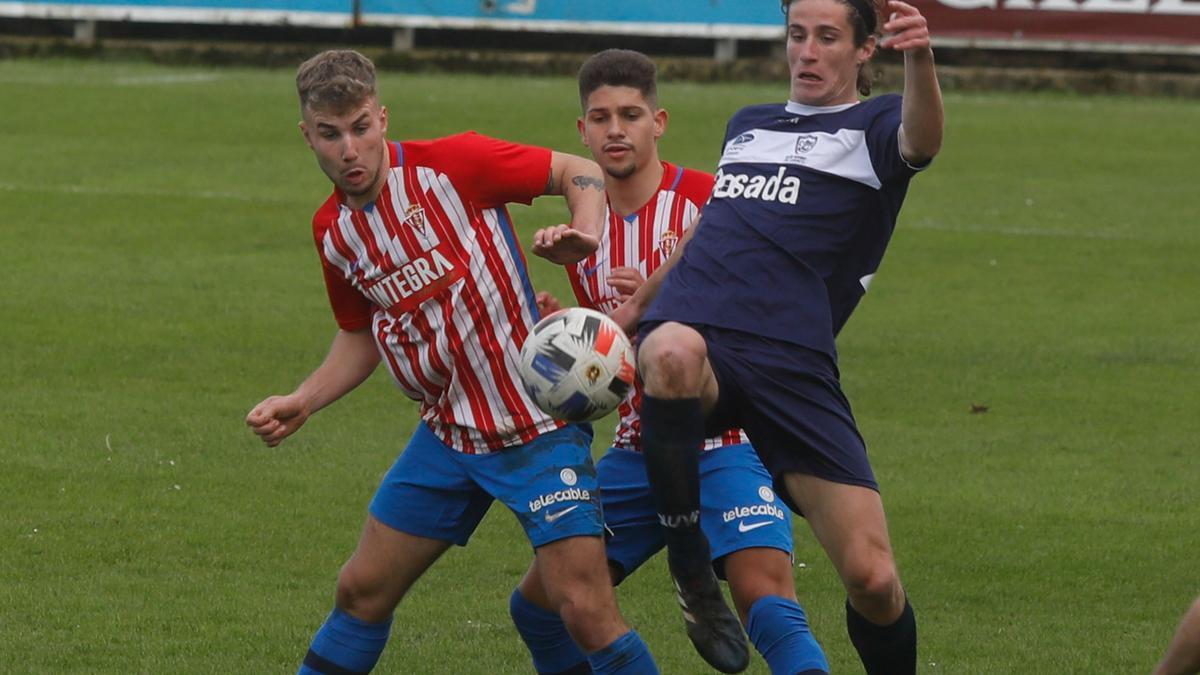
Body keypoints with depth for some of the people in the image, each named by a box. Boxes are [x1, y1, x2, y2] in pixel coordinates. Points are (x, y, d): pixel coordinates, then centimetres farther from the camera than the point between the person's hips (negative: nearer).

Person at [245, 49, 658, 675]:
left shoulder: (450, 165, -13)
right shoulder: (332, 231, 5)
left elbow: (579, 172, -7)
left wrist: (583, 235, -27)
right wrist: (299, 404, 6)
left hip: (537, 428, -6)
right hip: (446, 432, 6)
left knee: (585, 610, -13)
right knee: (361, 591, 9)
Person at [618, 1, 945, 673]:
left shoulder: (873, 125, 10)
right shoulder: (748, 125, 27)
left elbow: (920, 140, -16)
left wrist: (920, 60, -37)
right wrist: (632, 306, 40)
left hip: (792, 365, -3)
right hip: (691, 333, 3)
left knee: (872, 578, -13)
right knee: (675, 352, -39)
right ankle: (689, 563, -22)